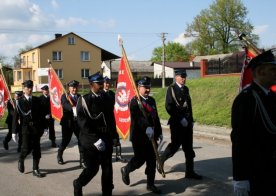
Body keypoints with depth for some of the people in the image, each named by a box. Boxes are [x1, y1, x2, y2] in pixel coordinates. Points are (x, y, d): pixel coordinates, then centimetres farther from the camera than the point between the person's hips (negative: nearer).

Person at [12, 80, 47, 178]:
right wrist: (14, 131, -7)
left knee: (36, 149, 3)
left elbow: (41, 114, 12)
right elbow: (15, 117, -3)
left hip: (36, 128, 3)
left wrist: (44, 127, 9)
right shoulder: (20, 101, -1)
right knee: (27, 148, -8)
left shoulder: (37, 100, 9)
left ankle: (35, 169, 14)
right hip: (26, 128, -3)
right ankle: (21, 160, 25)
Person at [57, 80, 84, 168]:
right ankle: (59, 155, 34)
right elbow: (65, 105, -26)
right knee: (65, 141, 6)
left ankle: (82, 160, 1)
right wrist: (73, 108, -45)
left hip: (78, 122, 3)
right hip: (68, 122, -3)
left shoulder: (79, 96, 10)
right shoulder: (64, 96, -6)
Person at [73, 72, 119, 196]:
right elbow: (83, 123, -15)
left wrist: (114, 135, 11)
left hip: (106, 139, 5)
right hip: (91, 141, -5)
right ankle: (78, 184, 28)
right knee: (92, 168, 0)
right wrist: (95, 139, -20)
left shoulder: (106, 98, 10)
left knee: (107, 168, 6)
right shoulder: (84, 100, -7)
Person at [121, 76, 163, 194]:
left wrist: (159, 132, 15)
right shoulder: (134, 101, -10)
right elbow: (136, 118, -24)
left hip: (151, 136, 6)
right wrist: (146, 128, -36)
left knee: (152, 160, 6)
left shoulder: (152, 100, 13)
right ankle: (125, 170, 28)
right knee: (140, 159, 0)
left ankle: (150, 184, 16)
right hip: (139, 136, -6)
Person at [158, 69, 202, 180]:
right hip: (177, 123, -7)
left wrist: (191, 120, 14)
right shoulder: (171, 89, -7)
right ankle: (161, 160, 21)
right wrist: (180, 119, -18)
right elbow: (169, 107, -15)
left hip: (187, 122, 7)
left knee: (188, 147, 7)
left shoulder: (185, 89, 15)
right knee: (175, 145, -4)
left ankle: (190, 172, 12)